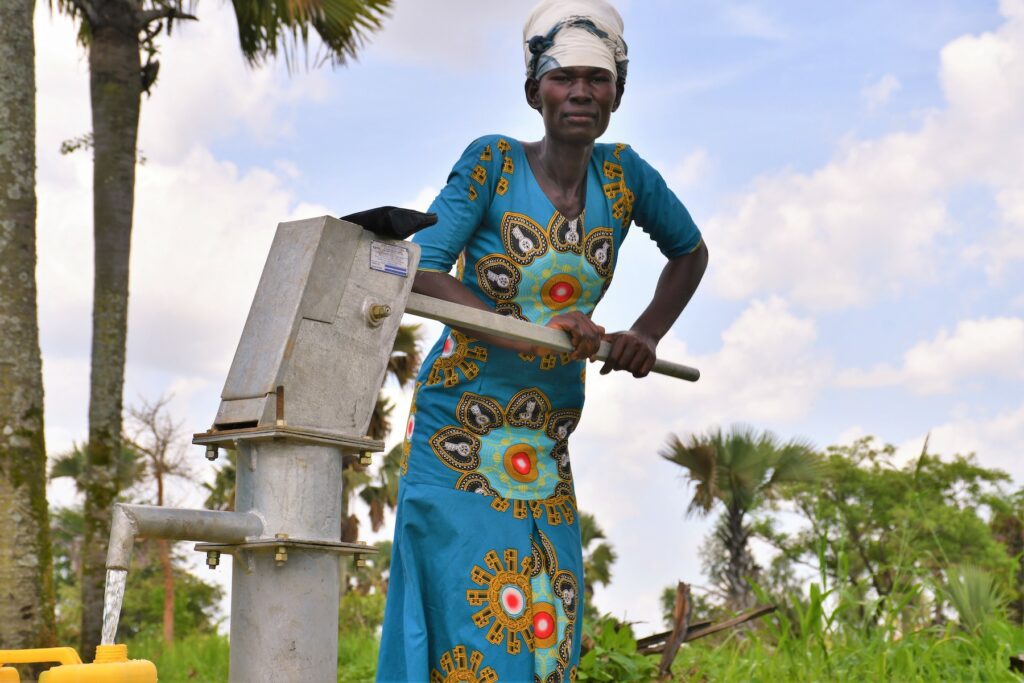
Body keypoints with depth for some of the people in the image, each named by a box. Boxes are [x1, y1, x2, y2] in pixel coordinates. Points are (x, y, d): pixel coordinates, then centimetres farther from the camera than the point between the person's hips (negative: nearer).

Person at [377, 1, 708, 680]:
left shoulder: (623, 173, 5)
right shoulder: (493, 162, -7)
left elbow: (690, 251, 22)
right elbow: (419, 273, -16)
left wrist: (646, 335, 6)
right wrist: (529, 337, -26)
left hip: (549, 441, 4)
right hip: (461, 427, -4)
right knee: (467, 624, -7)